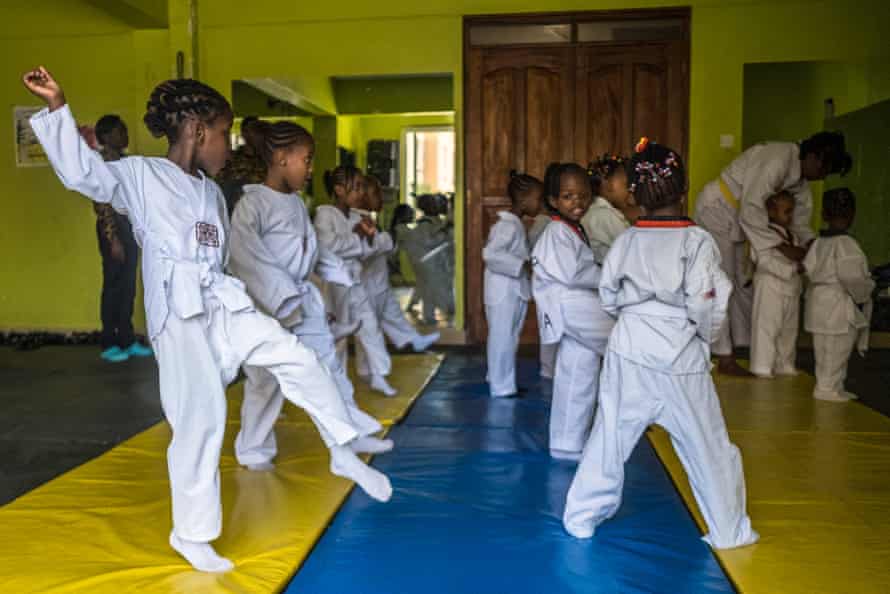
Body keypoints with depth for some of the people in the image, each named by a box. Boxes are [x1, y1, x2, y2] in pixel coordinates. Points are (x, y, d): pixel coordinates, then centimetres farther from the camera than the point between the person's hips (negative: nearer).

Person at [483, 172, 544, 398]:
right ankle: (502, 388, 11)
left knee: (508, 340, 18)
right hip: (504, 294, -10)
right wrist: (522, 265, -26)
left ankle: (500, 381, 30)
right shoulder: (508, 225, -19)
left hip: (514, 293, 10)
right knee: (503, 340, 1)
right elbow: (491, 254, -30)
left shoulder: (516, 224, 13)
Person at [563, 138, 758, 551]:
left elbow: (608, 297, 6)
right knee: (708, 445, 12)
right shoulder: (697, 241, -11)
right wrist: (705, 335, 4)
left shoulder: (625, 240, 0)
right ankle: (729, 531, 26)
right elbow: (705, 303, -15)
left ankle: (580, 517, 22)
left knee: (611, 435, 13)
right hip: (680, 358, -3)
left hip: (629, 351, 3)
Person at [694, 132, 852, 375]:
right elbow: (751, 210, -29)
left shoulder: (800, 177, 4)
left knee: (743, 282, 11)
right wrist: (783, 247, -26)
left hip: (736, 218, 10)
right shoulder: (778, 158, -25)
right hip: (716, 212, -10)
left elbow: (799, 220, 10)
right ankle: (725, 359, -3)